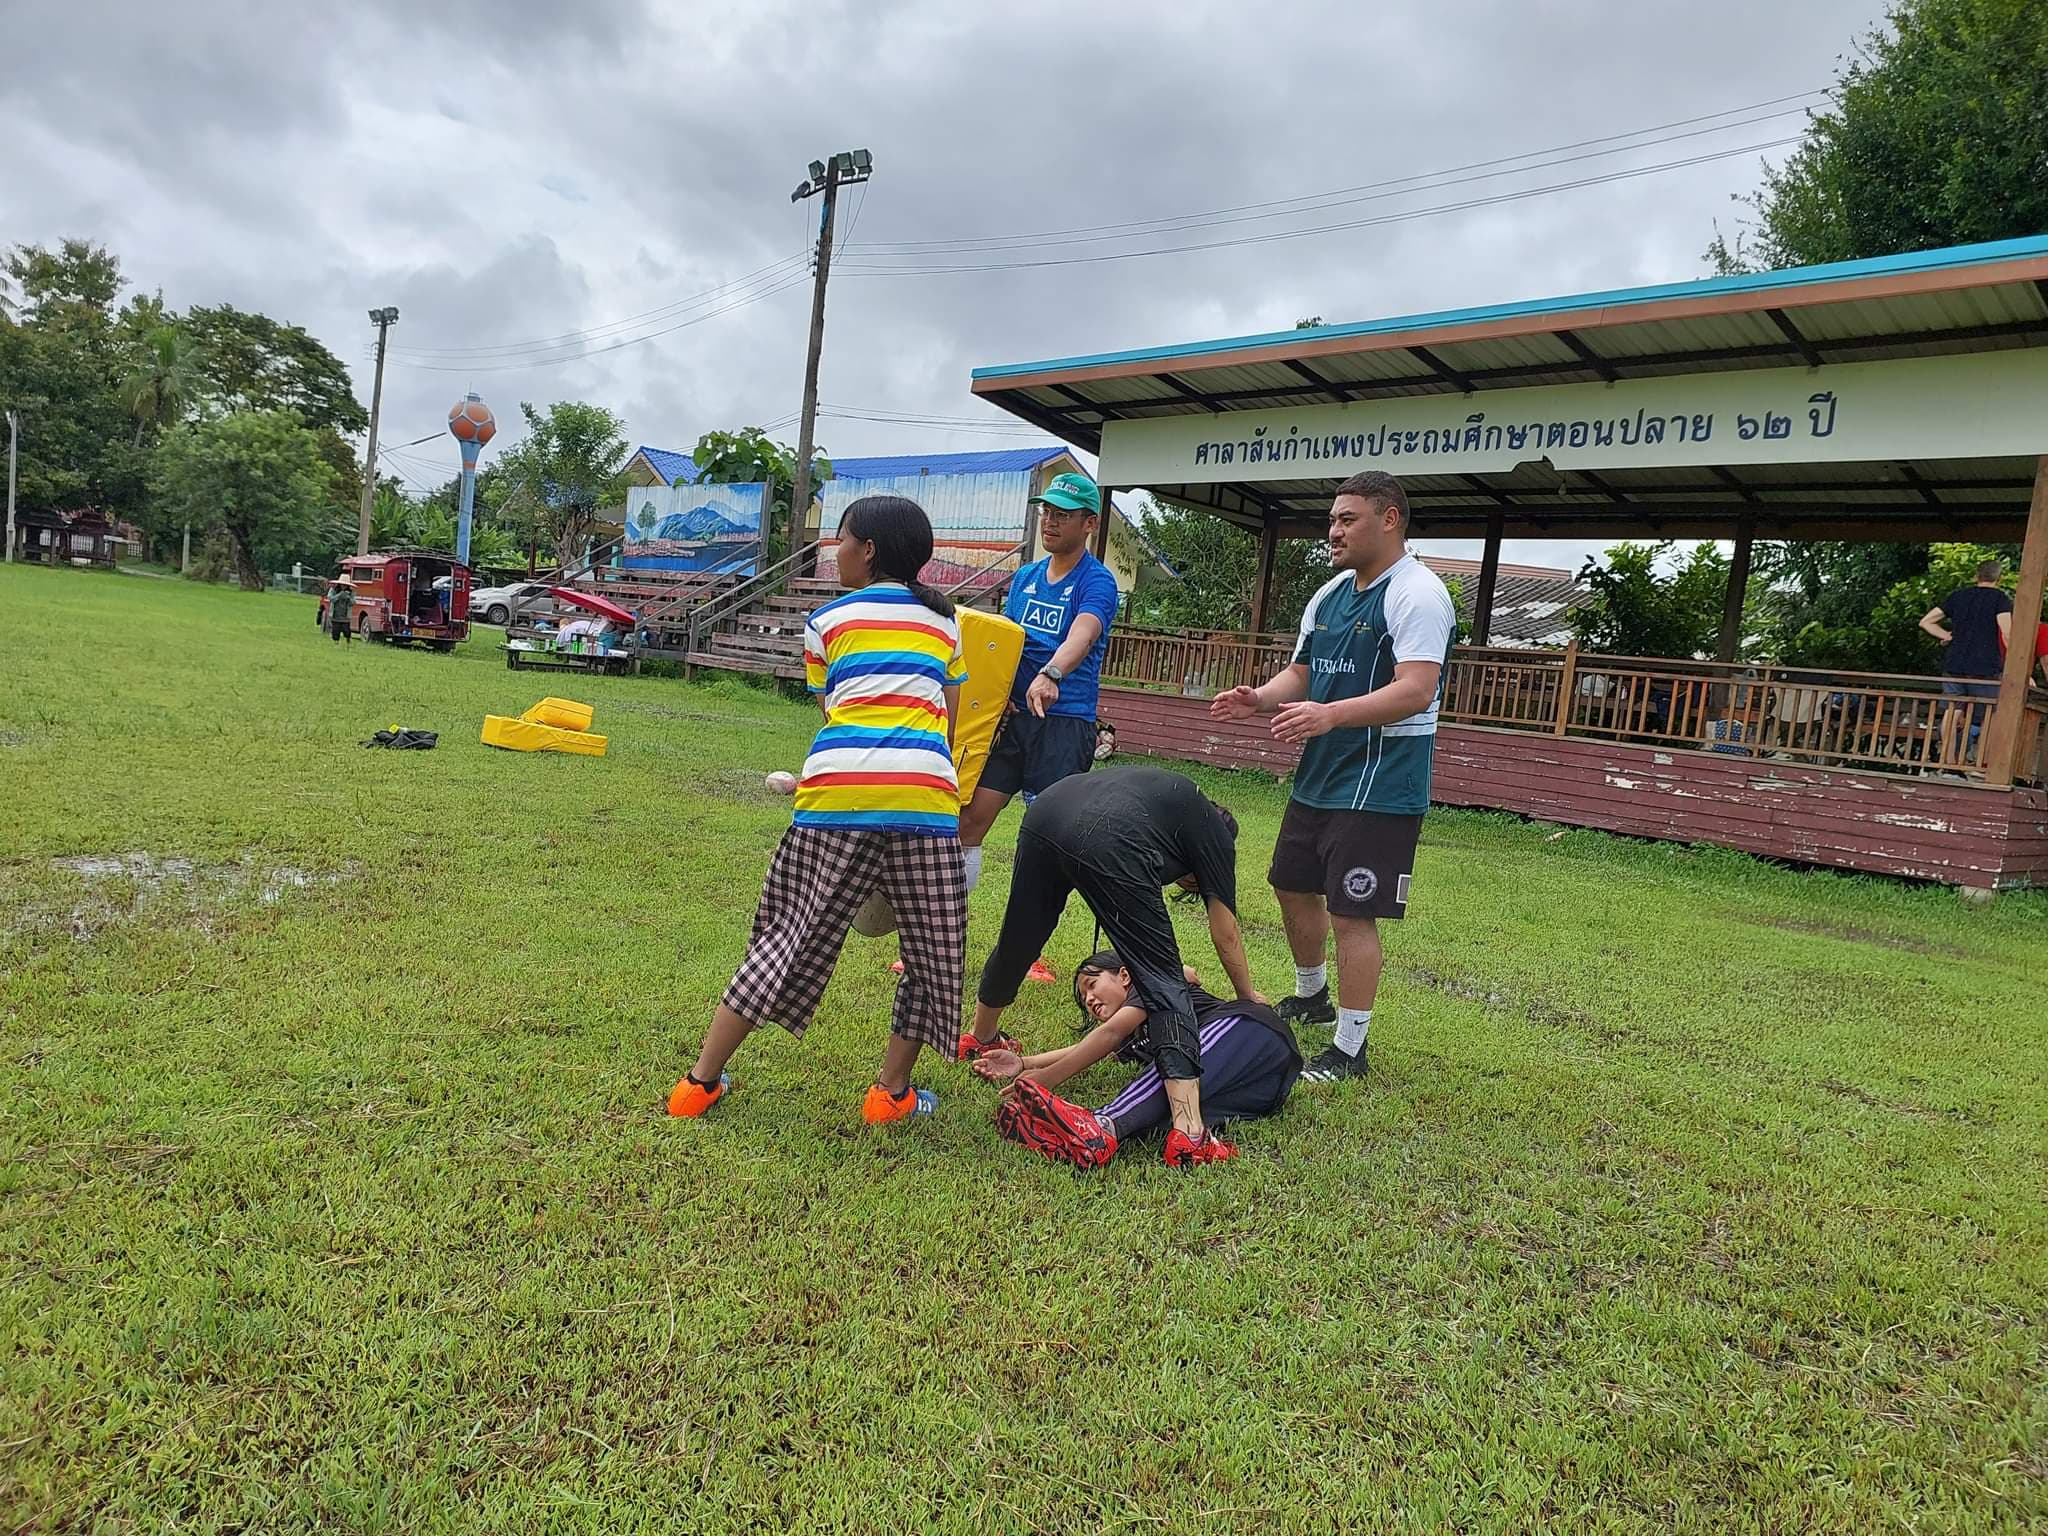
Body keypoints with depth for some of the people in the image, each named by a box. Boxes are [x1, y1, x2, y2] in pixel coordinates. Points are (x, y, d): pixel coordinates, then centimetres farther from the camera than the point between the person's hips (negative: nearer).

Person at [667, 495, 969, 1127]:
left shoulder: (828, 621, 16)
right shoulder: (945, 623, 22)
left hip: (837, 789, 0)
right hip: (924, 791, 0)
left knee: (791, 935, 11)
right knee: (932, 949, 16)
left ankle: (701, 1082, 18)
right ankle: (891, 1093, 21)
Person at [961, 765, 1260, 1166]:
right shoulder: (1215, 834, 25)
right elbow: (1226, 936, 28)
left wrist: (1169, 966, 59)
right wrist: (1249, 997, 45)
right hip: (1105, 843, -7)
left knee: (1018, 942, 30)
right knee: (1165, 986, 1)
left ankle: (979, 1039, 55)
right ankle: (1188, 1133, -8)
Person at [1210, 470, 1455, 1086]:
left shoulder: (1417, 594, -15)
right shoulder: (1330, 595, 12)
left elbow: (1415, 690, -26)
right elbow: (1301, 673, 18)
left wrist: (1330, 714, -38)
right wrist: (1258, 699, -3)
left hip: (1378, 787, -9)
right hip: (1317, 777, 9)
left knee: (1351, 915, -5)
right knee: (1294, 887, 20)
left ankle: (1349, 1049, 8)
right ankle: (1311, 997, 43)